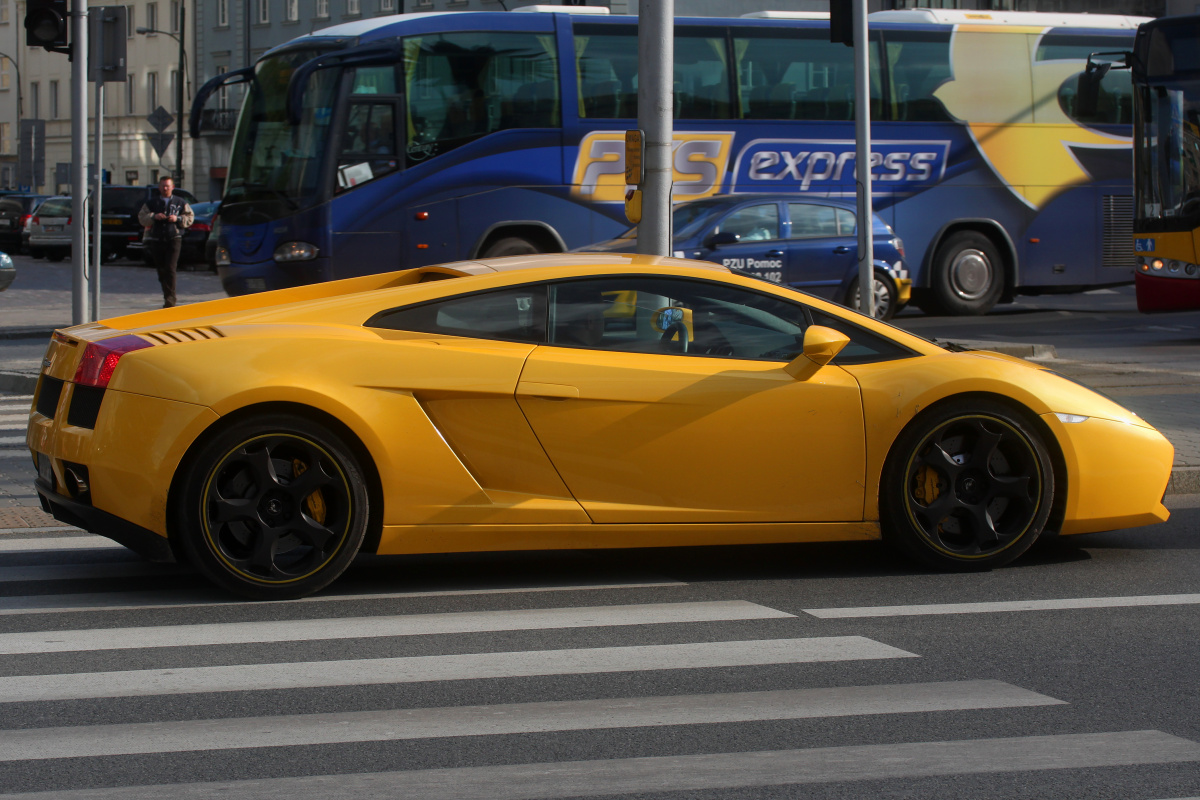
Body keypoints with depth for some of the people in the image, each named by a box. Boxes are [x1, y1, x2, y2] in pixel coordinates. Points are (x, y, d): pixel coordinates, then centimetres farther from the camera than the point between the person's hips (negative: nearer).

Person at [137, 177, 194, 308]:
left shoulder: (180, 203, 9)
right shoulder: (151, 203, 12)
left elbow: (190, 217, 9)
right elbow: (141, 217, 7)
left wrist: (177, 219, -9)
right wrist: (153, 217, -11)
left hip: (174, 239, -3)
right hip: (156, 240, 3)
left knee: (170, 269, -15)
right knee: (162, 271, 8)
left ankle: (170, 299, -18)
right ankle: (168, 297, 20)